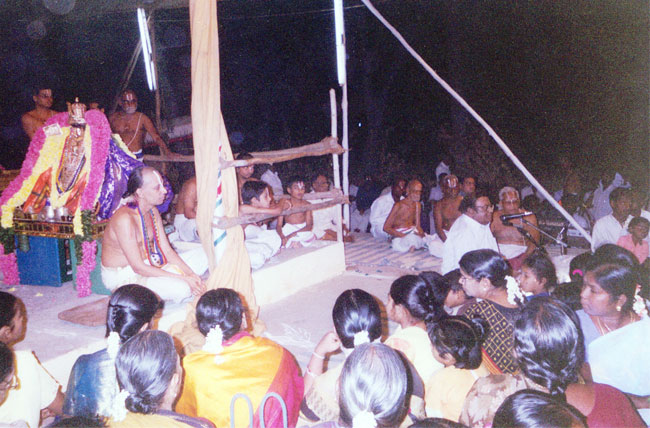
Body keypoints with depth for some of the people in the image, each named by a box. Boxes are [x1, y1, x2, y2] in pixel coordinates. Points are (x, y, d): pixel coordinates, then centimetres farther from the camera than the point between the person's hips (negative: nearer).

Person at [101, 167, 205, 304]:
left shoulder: (153, 211, 1)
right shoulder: (124, 218, -27)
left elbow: (166, 250, 4)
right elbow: (138, 267, -26)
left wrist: (190, 274, -11)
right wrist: (182, 278, -26)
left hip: (148, 264, 9)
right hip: (123, 277, -8)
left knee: (201, 257, 4)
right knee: (182, 288, -29)